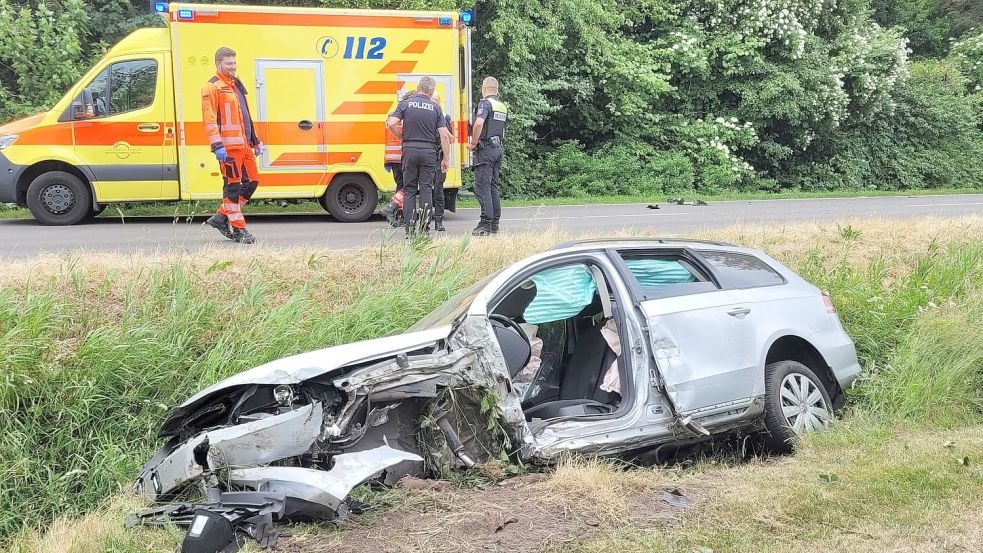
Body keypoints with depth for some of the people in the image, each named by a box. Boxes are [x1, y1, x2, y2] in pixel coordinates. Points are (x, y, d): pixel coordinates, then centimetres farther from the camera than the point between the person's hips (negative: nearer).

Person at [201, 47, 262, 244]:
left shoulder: (237, 84, 22)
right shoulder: (212, 87, -6)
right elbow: (209, 118, -14)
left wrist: (255, 140, 27)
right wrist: (217, 146, -21)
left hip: (244, 144, 9)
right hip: (228, 146, -9)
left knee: (252, 181, 9)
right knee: (233, 185, -4)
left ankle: (222, 217, 19)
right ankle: (238, 229, 2)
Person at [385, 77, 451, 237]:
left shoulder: (405, 103, 3)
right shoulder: (435, 108, 4)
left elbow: (391, 123, -9)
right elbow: (444, 135, 0)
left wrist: (402, 138, 9)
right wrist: (446, 159, 6)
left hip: (409, 150, 0)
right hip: (429, 151, 0)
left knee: (409, 190, 6)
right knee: (426, 188, 5)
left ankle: (409, 229, 1)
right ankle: (424, 228, -6)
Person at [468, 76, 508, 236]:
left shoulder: (485, 103, -10)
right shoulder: (503, 106, 17)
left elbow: (479, 123, -27)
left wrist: (473, 142, -16)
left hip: (486, 149, -8)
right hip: (499, 148, 8)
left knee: (482, 187, -8)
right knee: (493, 186, 13)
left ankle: (486, 224, -12)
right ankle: (494, 224, 14)